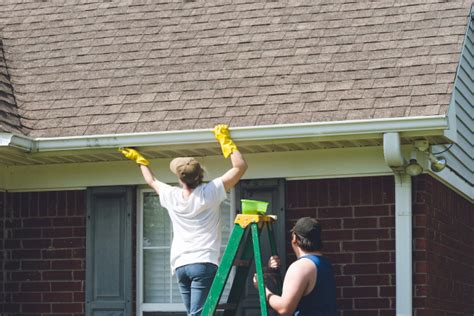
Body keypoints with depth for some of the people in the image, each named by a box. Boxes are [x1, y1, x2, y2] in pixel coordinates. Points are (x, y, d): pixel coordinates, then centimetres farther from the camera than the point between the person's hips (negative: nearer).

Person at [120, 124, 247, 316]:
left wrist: (140, 160, 49)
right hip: (204, 263, -5)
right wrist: (225, 141, 10)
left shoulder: (171, 196, 10)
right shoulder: (210, 192, -1)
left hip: (180, 265, 5)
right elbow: (240, 166, 0)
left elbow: (151, 181, 33)